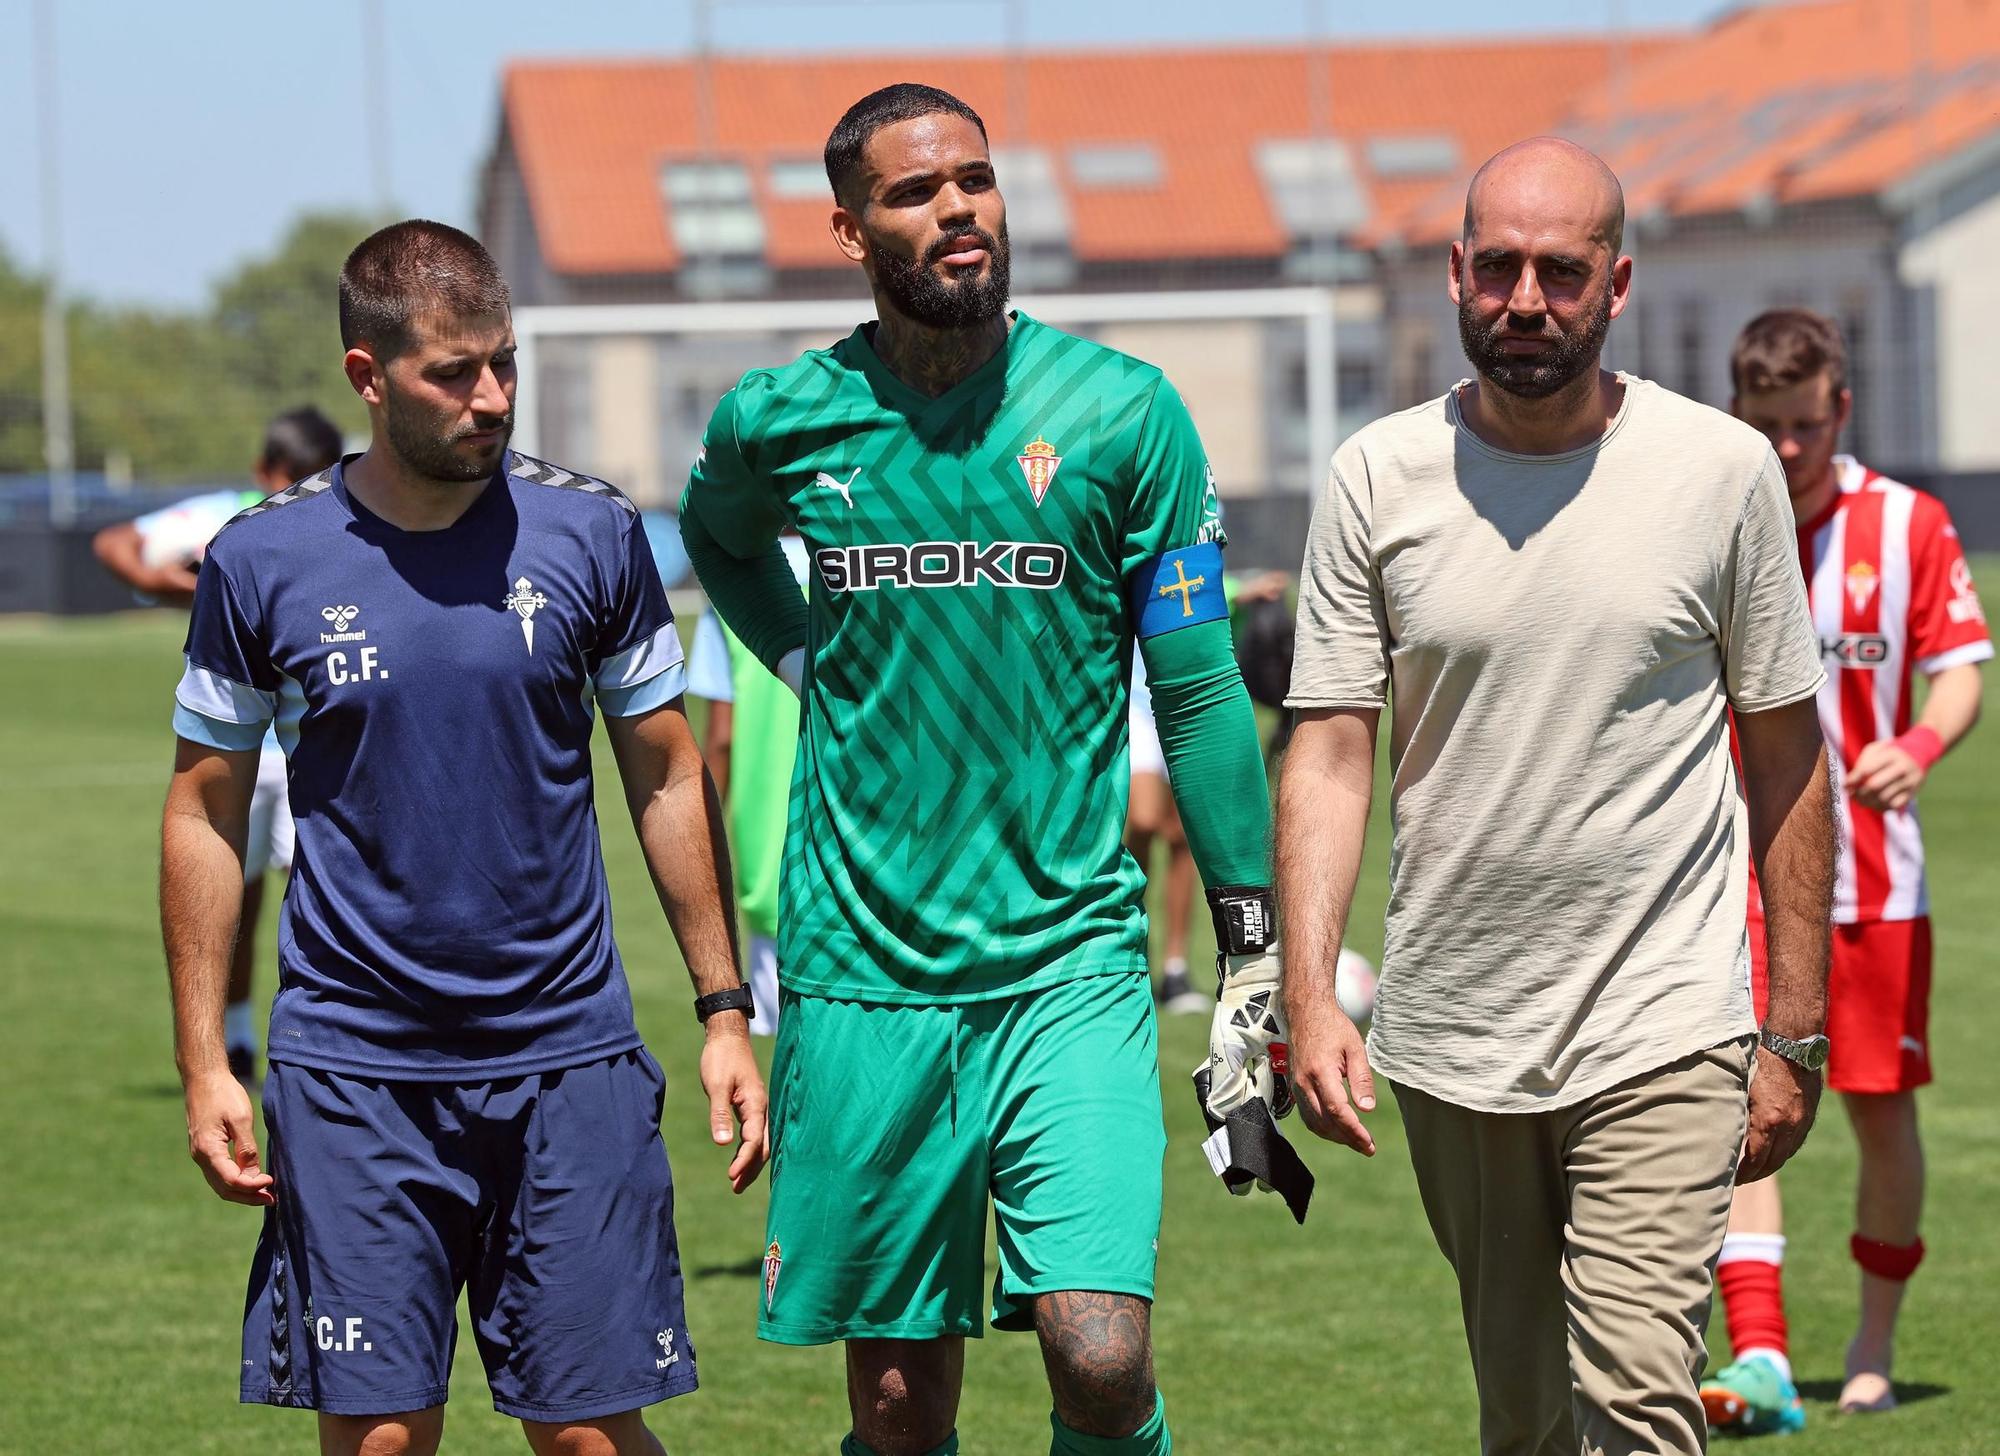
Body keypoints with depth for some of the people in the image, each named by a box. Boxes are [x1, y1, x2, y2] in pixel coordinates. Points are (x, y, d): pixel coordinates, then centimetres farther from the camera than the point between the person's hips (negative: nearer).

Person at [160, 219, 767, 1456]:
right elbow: (206, 811, 7)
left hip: (570, 1056, 1)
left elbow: (668, 778, 9)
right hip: (352, 1064, 0)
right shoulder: (263, 562, -2)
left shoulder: (591, 537, 0)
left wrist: (725, 1011, 5)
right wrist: (203, 1061, 2)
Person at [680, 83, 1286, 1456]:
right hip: (862, 969, 2)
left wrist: (1256, 951, 0)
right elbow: (718, 532, 29)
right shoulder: (783, 420, 2)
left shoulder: (1122, 411, -3)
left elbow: (1200, 693, 1)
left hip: (1072, 961, -2)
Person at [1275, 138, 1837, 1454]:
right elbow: (1331, 752, -1)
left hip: (1663, 1034, -2)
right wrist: (1310, 996, -14)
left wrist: (1795, 1034, 3)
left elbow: (1788, 754, 4)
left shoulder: (1723, 469, -2)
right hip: (1450, 1041, 3)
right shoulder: (1377, 480, 1)